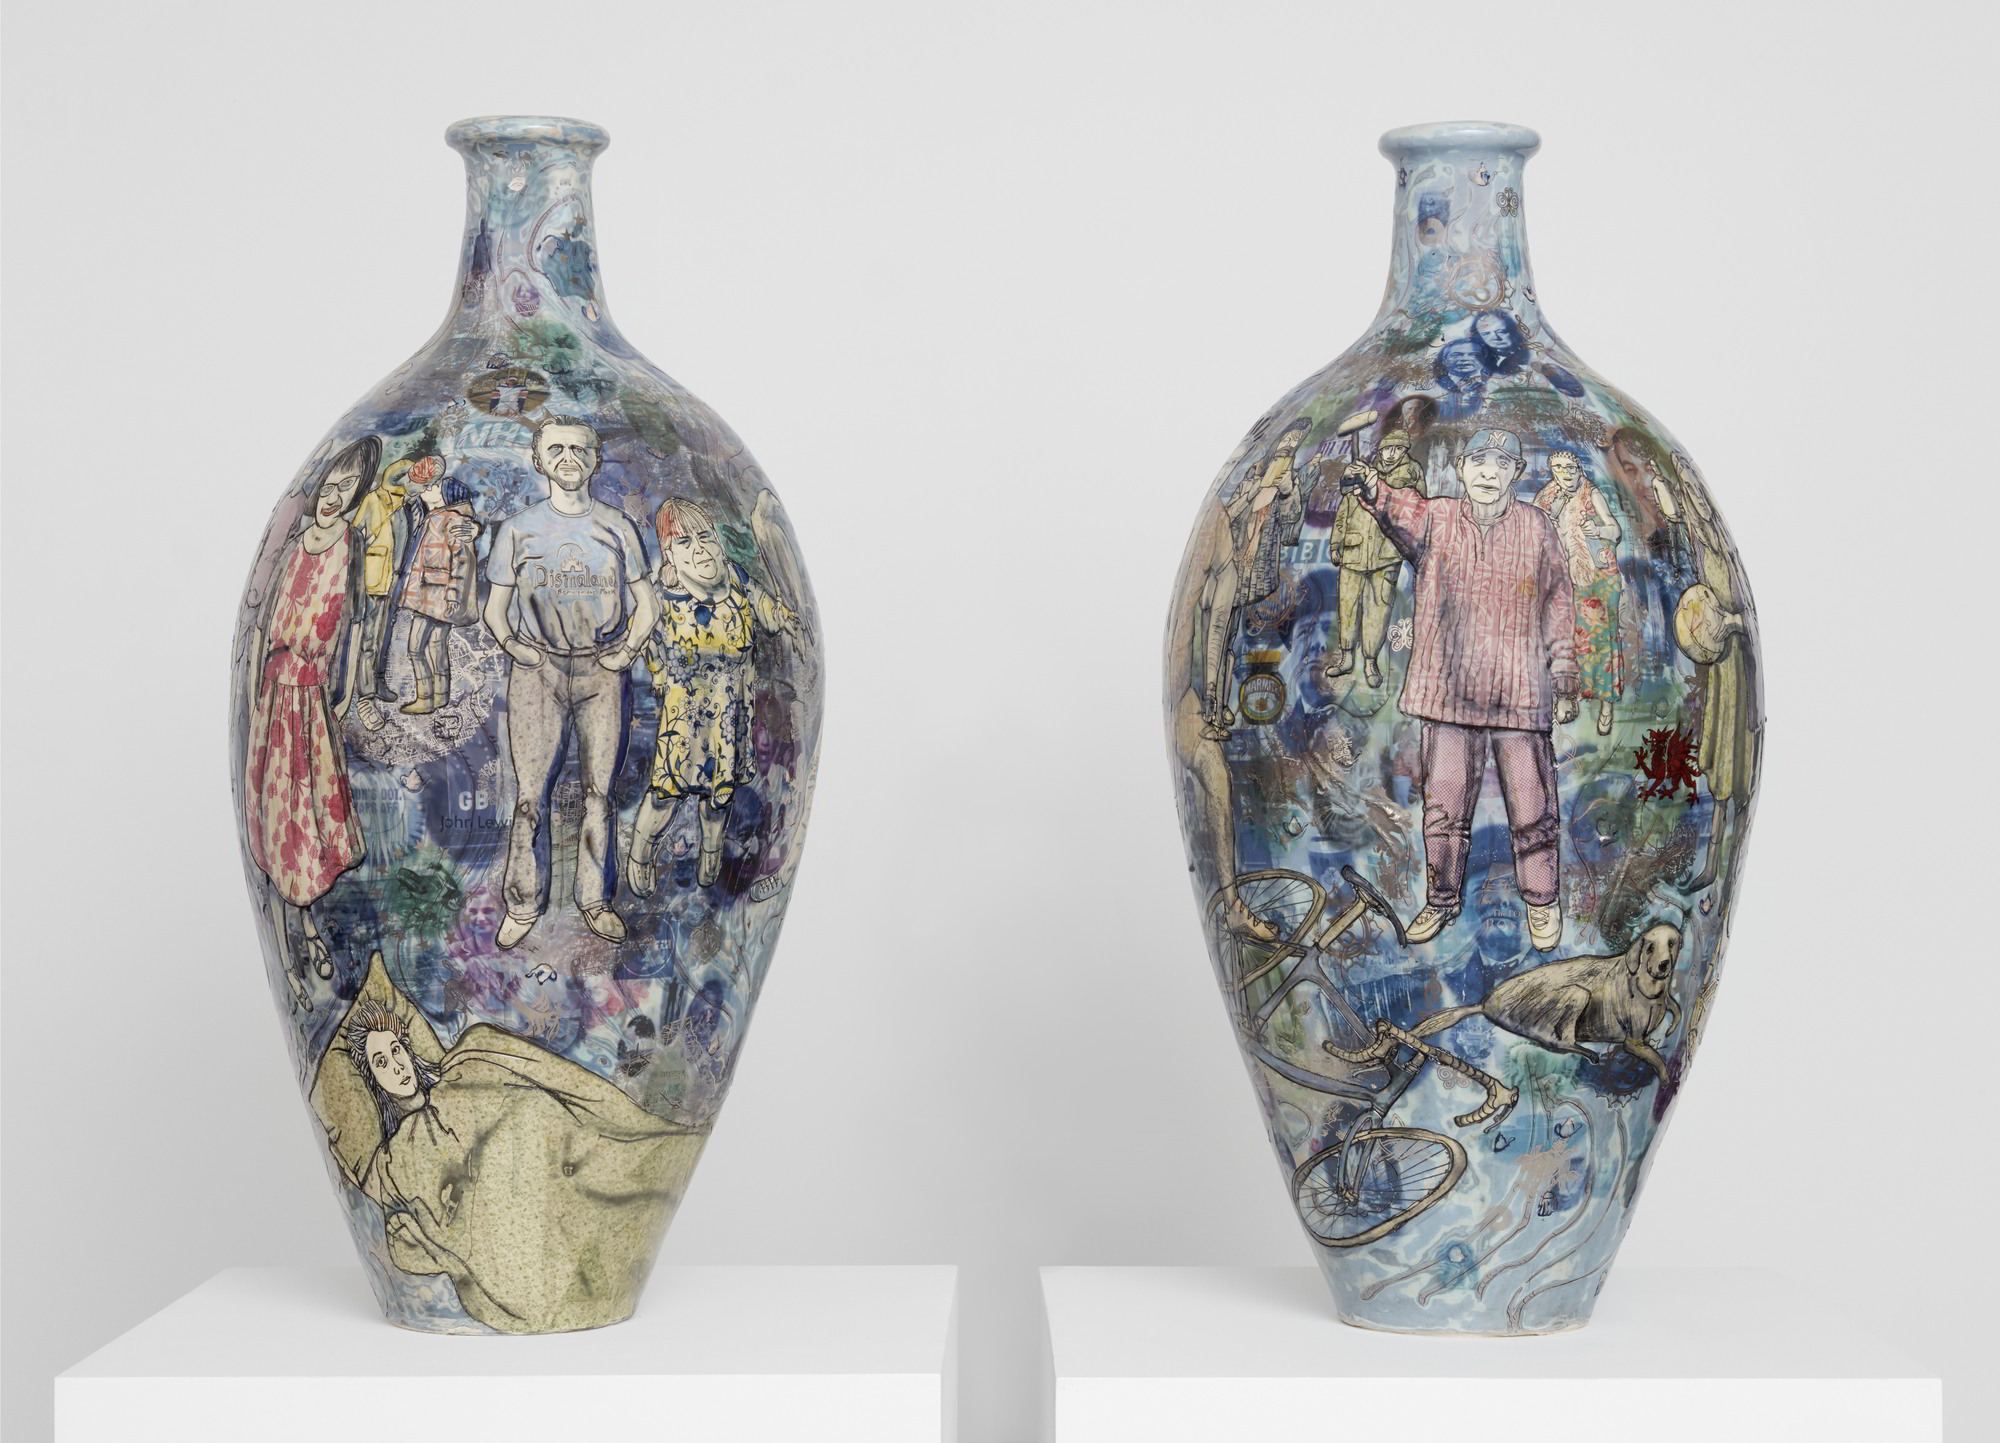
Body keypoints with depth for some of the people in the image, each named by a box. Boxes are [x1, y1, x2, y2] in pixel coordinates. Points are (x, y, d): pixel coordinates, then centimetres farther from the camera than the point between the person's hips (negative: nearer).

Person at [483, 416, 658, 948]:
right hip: (537, 671, -1)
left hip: (601, 671, 1)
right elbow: (494, 608, 13)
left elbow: (646, 603, 15)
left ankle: (595, 899, 14)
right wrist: (511, 643, -6)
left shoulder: (617, 529, 10)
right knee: (530, 794, -4)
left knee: (598, 790, 3)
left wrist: (629, 648, -1)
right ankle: (525, 904, 6)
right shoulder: (517, 529, 8)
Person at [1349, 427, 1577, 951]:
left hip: (1520, 692, 0)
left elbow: (1559, 607, 10)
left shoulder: (1535, 528, 5)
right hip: (1449, 690, 1)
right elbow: (1406, 512, -22)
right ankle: (1443, 899, 26)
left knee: (1531, 806, 4)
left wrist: (1565, 681, 8)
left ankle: (1542, 901, 23)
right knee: (1443, 804, 8)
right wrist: (1373, 491, -46)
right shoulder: (1437, 520, 2)